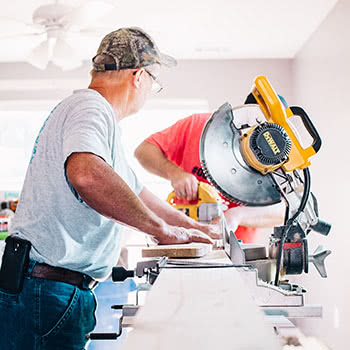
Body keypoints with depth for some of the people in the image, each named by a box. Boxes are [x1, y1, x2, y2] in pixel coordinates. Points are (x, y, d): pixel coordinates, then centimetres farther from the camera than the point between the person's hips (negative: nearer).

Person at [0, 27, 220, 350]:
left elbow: (134, 192, 32)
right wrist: (163, 229, -27)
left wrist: (192, 227, 34)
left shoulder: (96, 112, 22)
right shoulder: (90, 106, -13)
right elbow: (86, 174, -36)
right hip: (48, 291, -10)